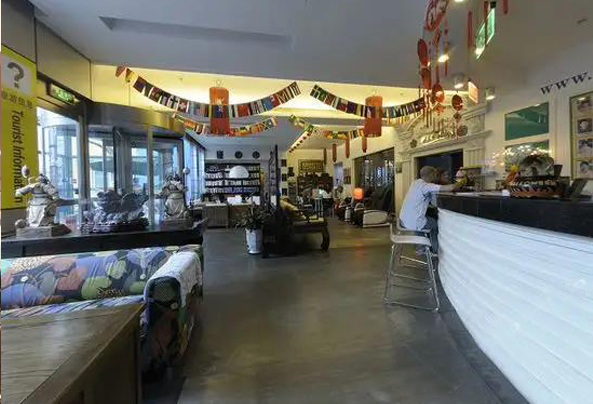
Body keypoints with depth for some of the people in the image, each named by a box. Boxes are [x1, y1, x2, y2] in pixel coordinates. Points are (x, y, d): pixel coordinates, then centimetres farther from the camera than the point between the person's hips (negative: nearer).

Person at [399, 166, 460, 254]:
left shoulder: (416, 182, 10)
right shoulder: (426, 186, -15)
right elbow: (450, 187, -20)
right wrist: (457, 185, 3)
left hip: (403, 220, 8)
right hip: (413, 223, -8)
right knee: (437, 223, 17)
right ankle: (436, 252, 29)